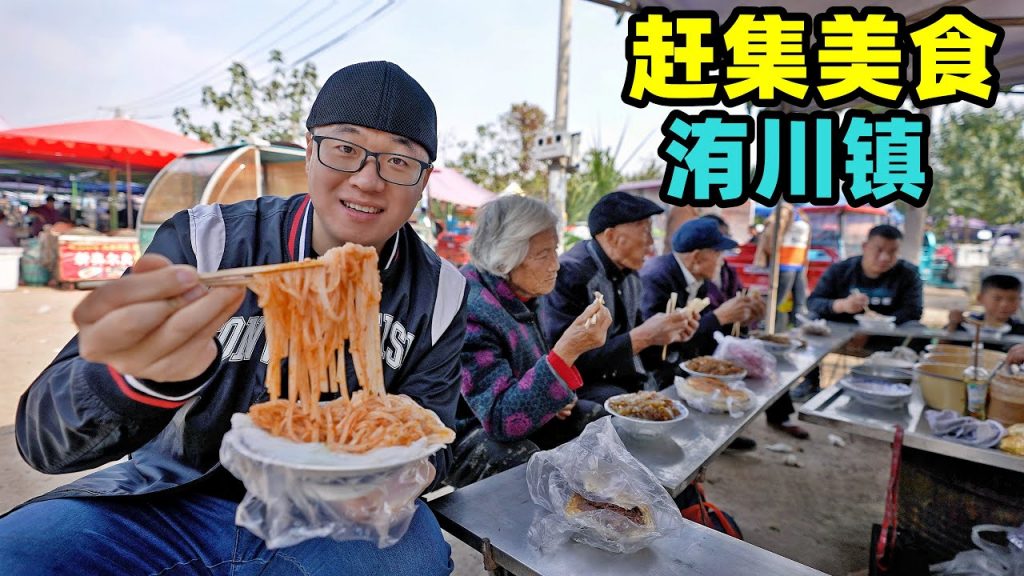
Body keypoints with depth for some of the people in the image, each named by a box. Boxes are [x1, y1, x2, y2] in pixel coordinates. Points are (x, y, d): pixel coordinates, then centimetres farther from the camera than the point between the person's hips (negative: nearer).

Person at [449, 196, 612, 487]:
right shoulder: (471, 310, -30)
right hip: (466, 436, -8)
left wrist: (551, 394, -4)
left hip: (520, 419, 9)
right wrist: (567, 351, -43)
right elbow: (501, 421, -34)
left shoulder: (521, 294, -2)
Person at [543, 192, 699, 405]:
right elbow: (570, 362, -23)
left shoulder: (630, 272, 7)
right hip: (584, 388, -8)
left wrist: (666, 334, -2)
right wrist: (642, 337, -25)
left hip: (632, 380, 8)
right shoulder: (569, 274, -20)